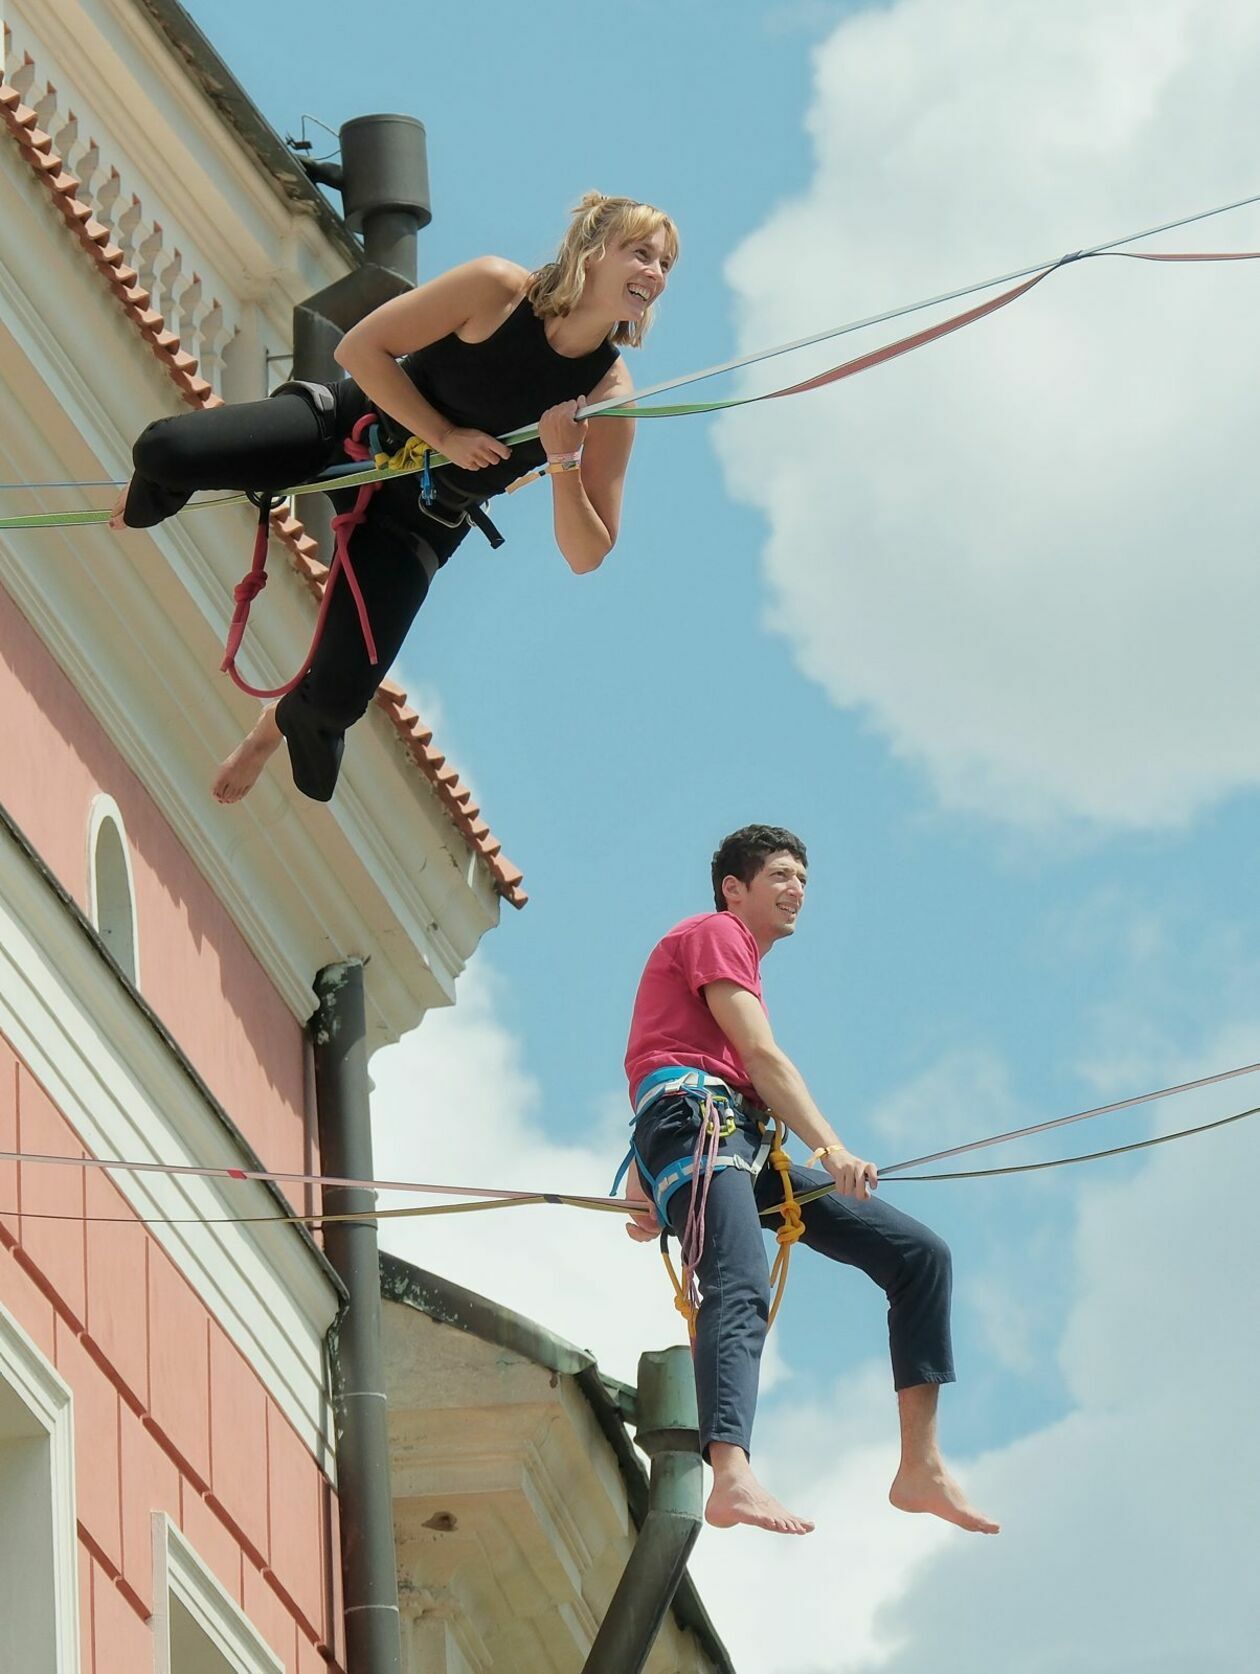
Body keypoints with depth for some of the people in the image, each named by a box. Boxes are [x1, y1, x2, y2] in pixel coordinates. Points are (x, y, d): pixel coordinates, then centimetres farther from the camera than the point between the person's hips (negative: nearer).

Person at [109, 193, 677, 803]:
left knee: (338, 700, -12)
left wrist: (564, 462, -29)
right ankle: (150, 502, 19)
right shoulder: (496, 289, -20)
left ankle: (286, 720, 31)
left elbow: (586, 557, -13)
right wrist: (444, 437, -21)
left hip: (416, 522, 1)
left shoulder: (608, 397, -15)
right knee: (165, 450, -24)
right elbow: (360, 347, -15)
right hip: (351, 427, -1)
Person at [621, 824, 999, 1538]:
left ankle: (921, 1466, -8)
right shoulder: (716, 933, 8)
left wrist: (646, 1187, 14)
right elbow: (762, 1056, -8)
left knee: (919, 1253, -1)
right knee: (741, 1294, -35)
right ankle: (733, 1479, -59)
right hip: (696, 1118, -9)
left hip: (747, 1149, 9)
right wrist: (831, 1149, -19)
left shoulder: (741, 958, 37)